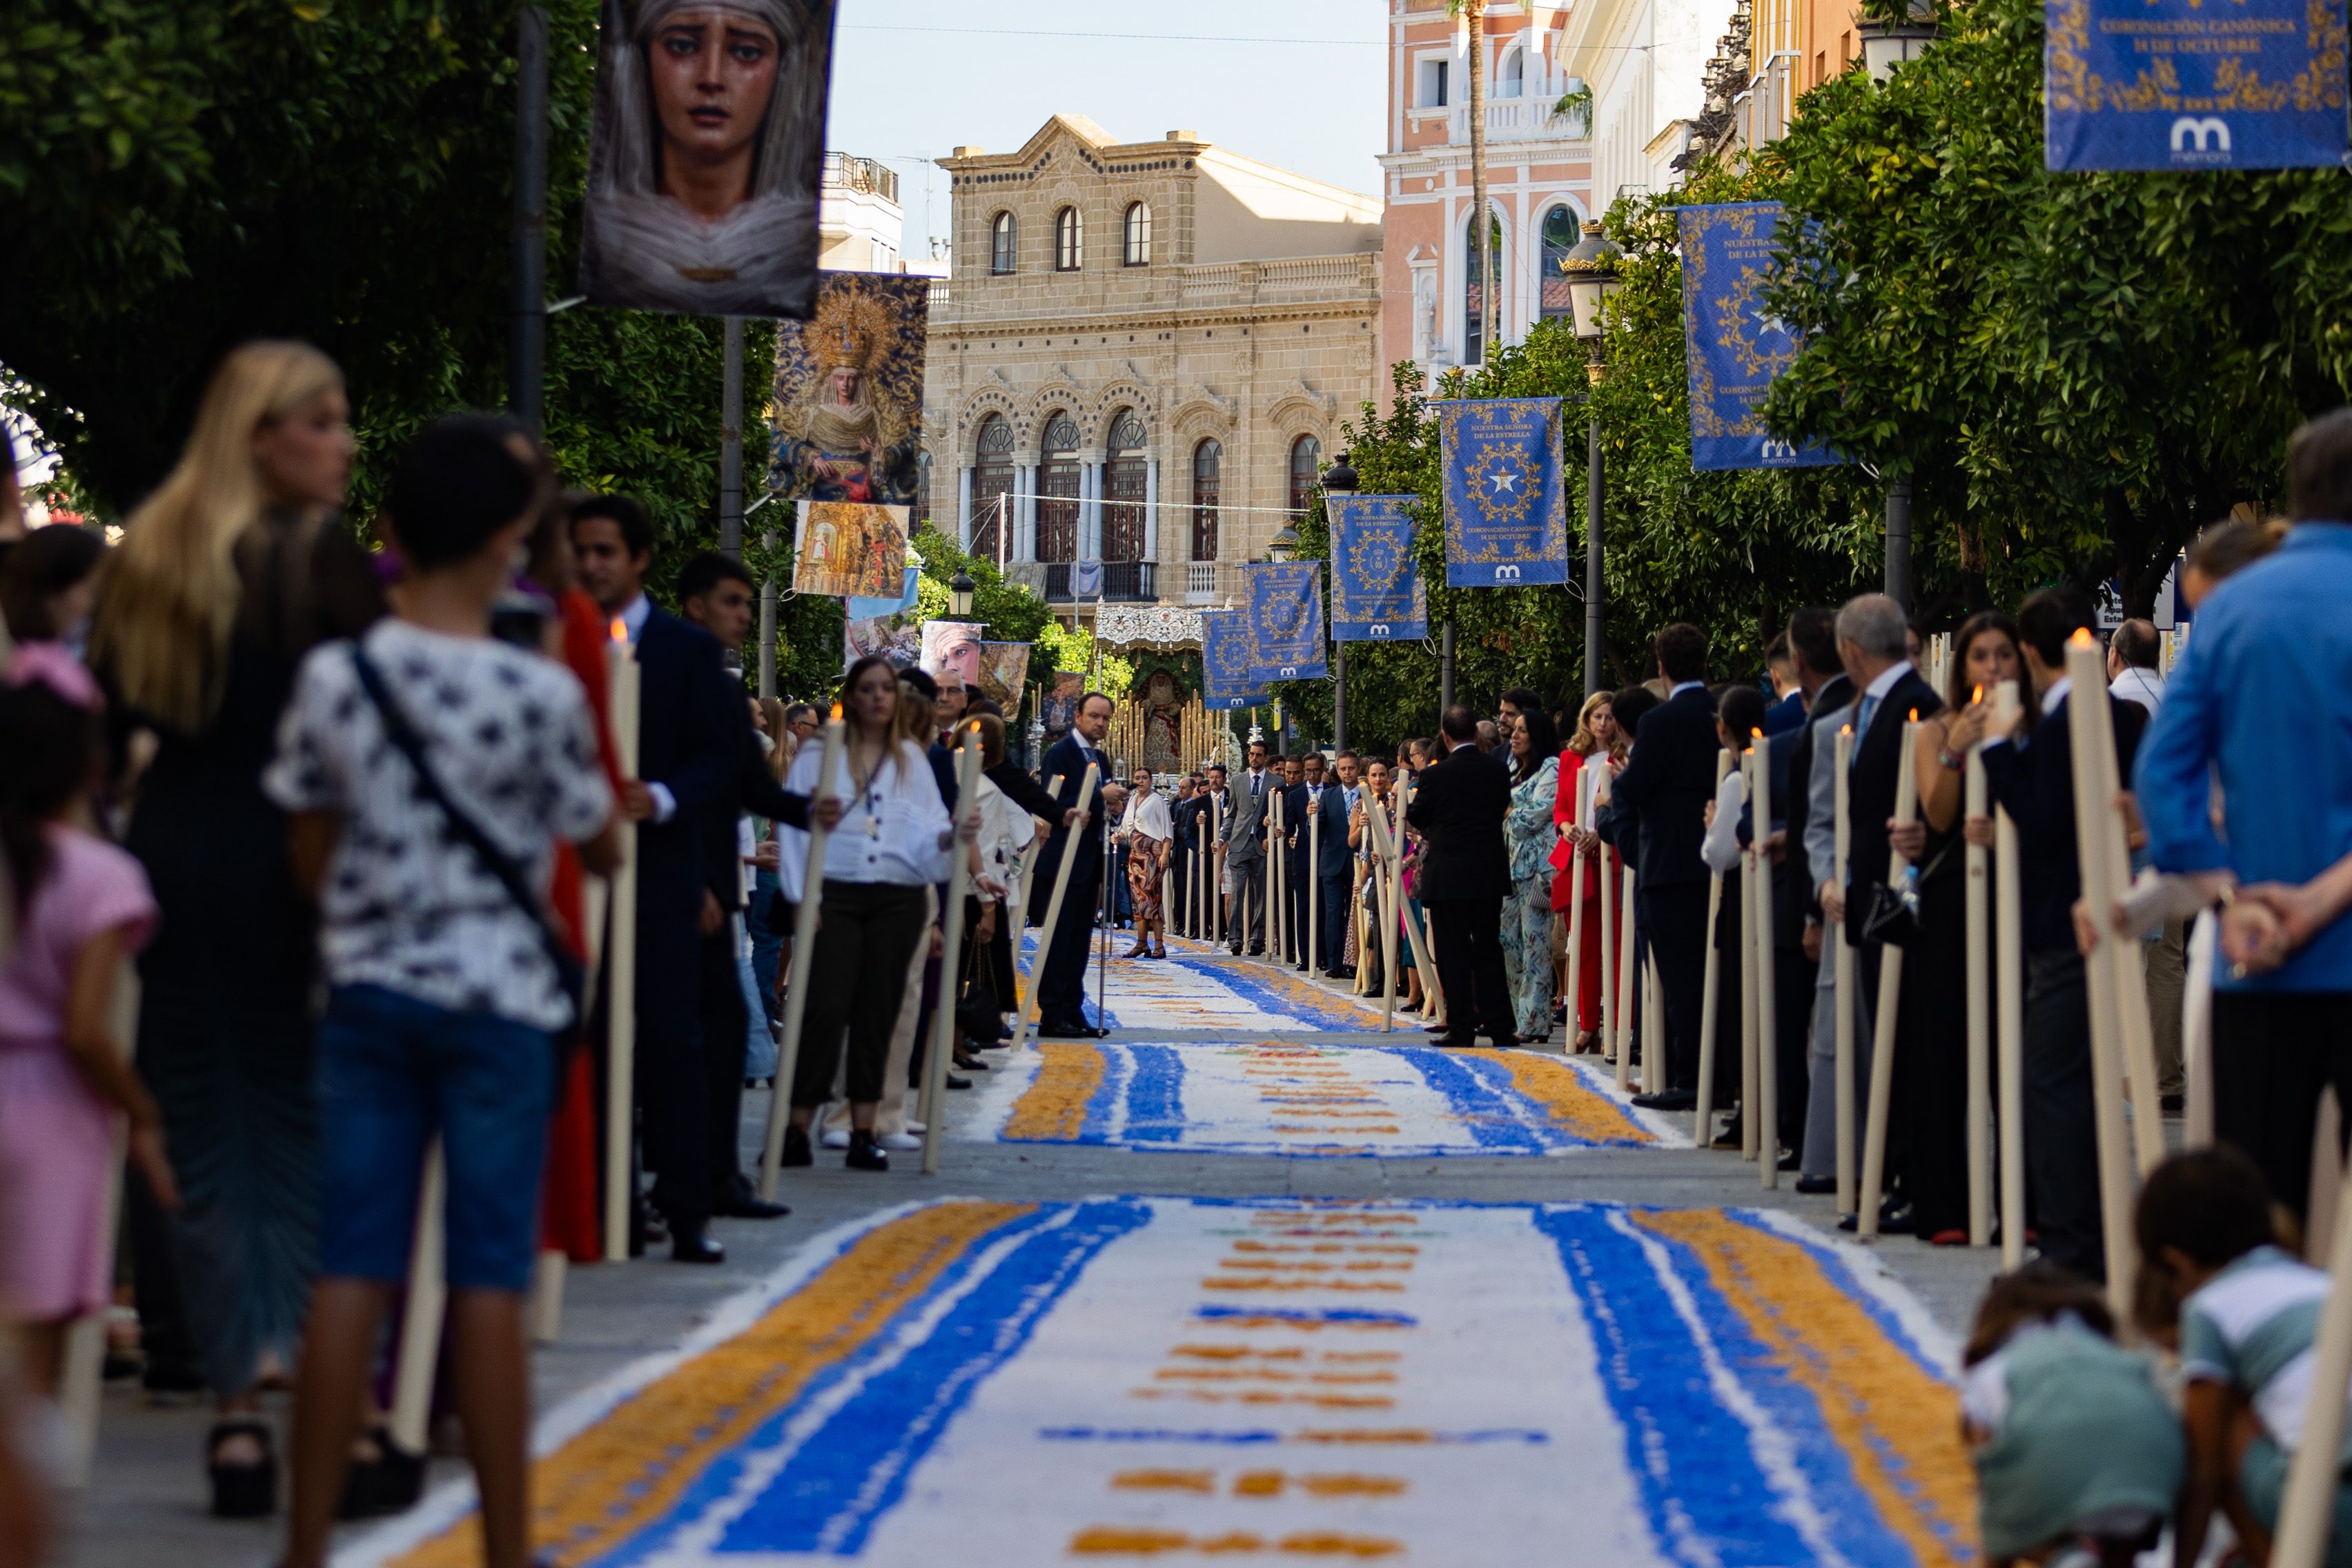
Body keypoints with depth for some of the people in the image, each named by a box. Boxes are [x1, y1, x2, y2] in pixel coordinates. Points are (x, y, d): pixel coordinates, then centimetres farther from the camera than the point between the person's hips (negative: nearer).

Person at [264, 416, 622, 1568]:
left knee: (350, 1274, 4)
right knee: (488, 1283, 1)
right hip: (498, 998, -2)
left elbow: (311, 858, 4)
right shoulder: (543, 693, -10)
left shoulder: (333, 679, -4)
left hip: (369, 991, 2)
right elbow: (601, 851, 2)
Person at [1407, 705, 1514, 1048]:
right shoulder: (1498, 771, -1)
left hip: (1447, 875, -4)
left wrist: (1407, 802, 23)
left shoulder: (1435, 775, -12)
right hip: (1490, 874, 4)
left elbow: (1417, 818, 1)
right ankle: (1500, 1025, 9)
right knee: (1488, 949, 11)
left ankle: (1461, 1027, 0)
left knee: (1453, 954, 1)